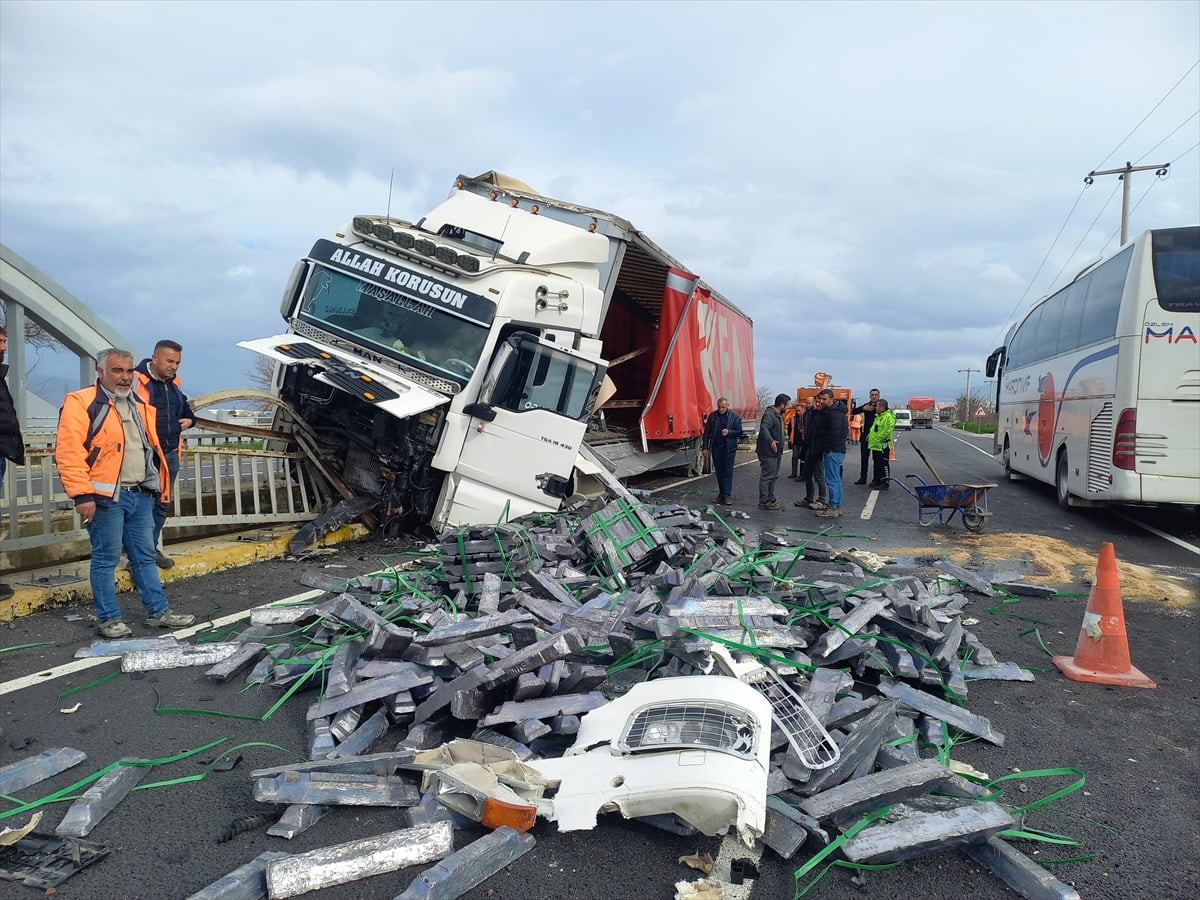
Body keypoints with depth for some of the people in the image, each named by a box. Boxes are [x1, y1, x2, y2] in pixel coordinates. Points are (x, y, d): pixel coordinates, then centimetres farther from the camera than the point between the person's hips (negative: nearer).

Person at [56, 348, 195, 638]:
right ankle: (109, 619, 13)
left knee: (145, 557, 12)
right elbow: (69, 453, -16)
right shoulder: (82, 403, -8)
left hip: (140, 495, 7)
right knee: (106, 559, 2)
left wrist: (157, 486, 21)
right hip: (106, 497, -7)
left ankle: (158, 612, 19)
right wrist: (82, 495, -20)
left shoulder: (140, 405, 15)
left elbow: (151, 447, 25)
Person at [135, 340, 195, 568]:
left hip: (170, 455, 8)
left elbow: (185, 408, 28)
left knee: (162, 505, 15)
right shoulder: (137, 382, -12)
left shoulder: (174, 384, 14)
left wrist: (189, 419, 9)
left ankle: (152, 548, 27)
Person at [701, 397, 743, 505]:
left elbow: (739, 431, -1)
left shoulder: (735, 416, -2)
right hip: (716, 447, 3)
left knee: (728, 472, -6)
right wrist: (705, 447, 4)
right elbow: (707, 432, 8)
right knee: (719, 472, 9)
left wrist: (729, 432, -19)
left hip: (729, 448, -3)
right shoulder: (712, 416, 5)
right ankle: (721, 493, 18)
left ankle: (728, 495, -7)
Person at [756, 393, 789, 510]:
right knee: (766, 476, -7)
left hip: (775, 452, 11)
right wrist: (771, 441, -48)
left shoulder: (777, 415, 17)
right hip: (768, 452, -11)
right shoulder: (769, 414, -18)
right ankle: (764, 502, -3)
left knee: (773, 476, 17)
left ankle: (771, 499, 27)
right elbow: (764, 428, -34)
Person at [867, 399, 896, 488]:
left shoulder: (889, 417, -16)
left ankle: (885, 483, -1)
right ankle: (877, 480, 26)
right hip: (875, 444, 10)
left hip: (882, 445, -10)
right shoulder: (878, 416, 17)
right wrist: (869, 435, 22)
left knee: (883, 464, -5)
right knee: (876, 463, 16)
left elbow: (887, 430, -24)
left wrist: (878, 439, -26)